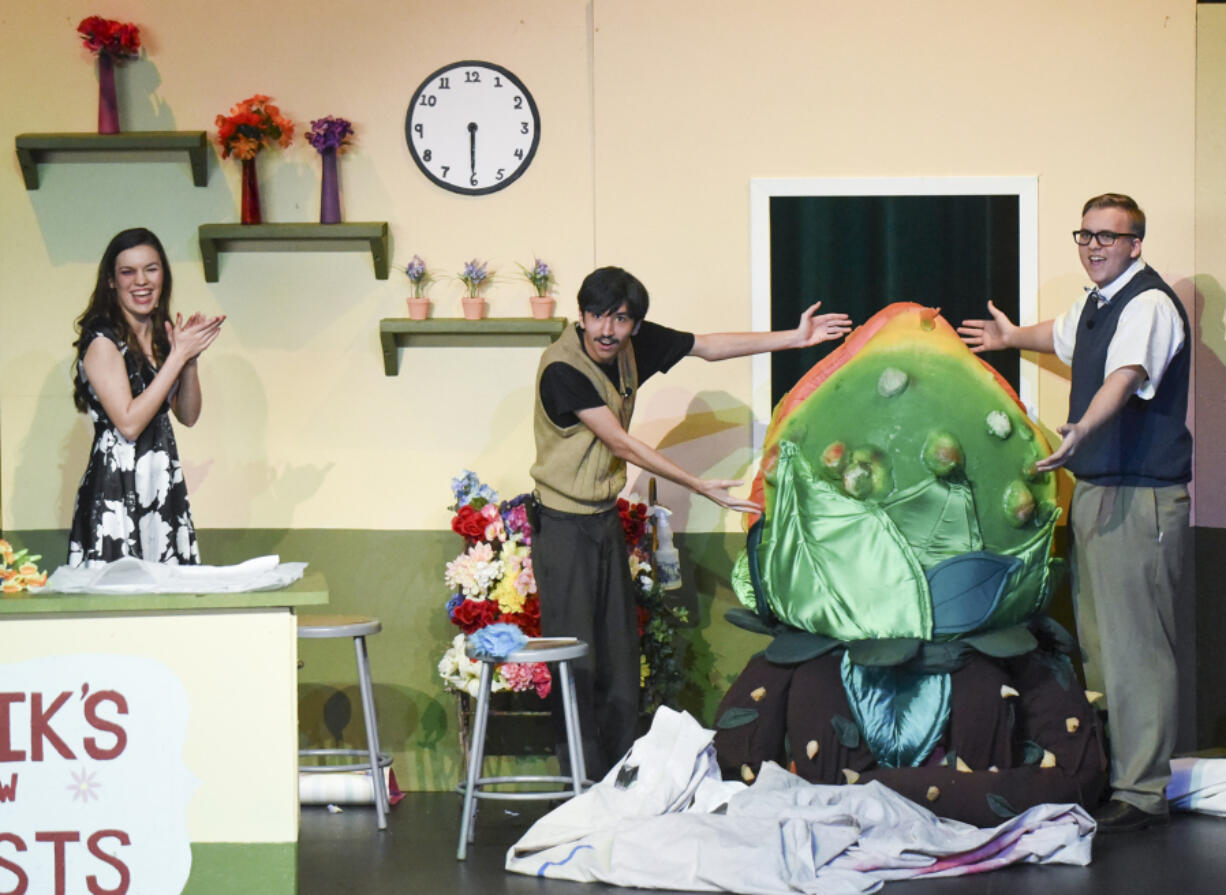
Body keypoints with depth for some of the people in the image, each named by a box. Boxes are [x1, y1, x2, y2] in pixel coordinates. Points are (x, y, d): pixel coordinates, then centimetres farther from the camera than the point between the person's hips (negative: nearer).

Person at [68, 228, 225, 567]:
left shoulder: (161, 335, 10)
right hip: (117, 489, -7)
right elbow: (129, 423, -17)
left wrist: (191, 358, -4)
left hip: (164, 486, 7)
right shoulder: (102, 341, -10)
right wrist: (179, 356, -15)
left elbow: (188, 417, 12)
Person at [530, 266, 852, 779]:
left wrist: (795, 339, 7)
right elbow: (622, 446, -23)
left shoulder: (635, 345, -3)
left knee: (619, 654, 10)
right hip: (563, 524, -7)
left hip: (606, 519, 7)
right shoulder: (562, 370, -24)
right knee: (575, 661, -7)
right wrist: (700, 487, -24)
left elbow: (708, 347, 9)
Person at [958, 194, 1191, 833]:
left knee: (1133, 643, -10)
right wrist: (1011, 338, 58)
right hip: (1093, 488, 10)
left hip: (1139, 497, -10)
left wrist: (1082, 429, -53)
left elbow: (1124, 376, -36)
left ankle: (1141, 791, -6)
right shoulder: (1094, 302, 15)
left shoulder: (1148, 304, -17)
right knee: (1097, 636, 17)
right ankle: (1104, 766, 29)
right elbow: (1060, 335, 39)